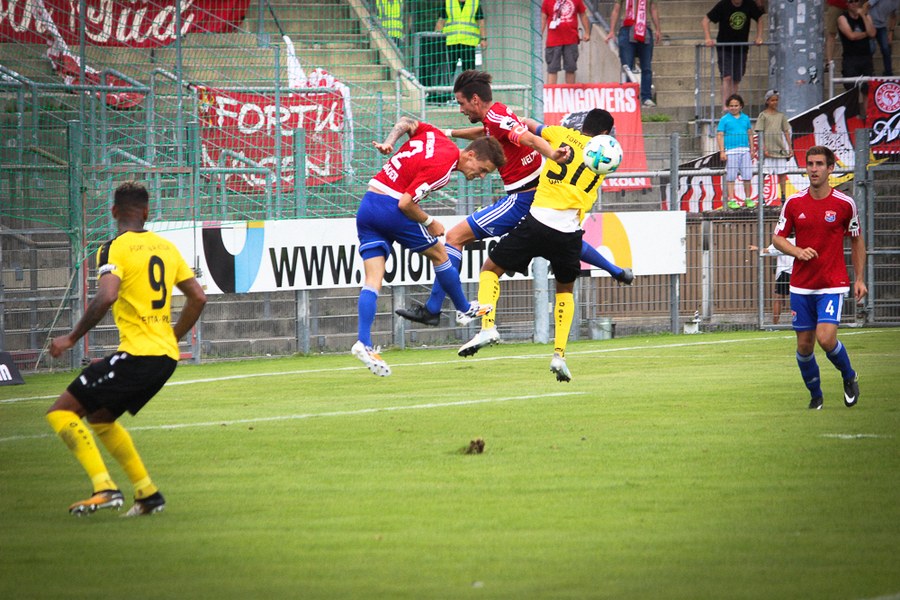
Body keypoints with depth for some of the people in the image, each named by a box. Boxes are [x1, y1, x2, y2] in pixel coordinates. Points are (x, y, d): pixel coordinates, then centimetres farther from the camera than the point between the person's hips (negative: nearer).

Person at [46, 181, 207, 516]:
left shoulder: (115, 249, -8)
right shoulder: (166, 247, 14)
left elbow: (106, 297, -24)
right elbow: (198, 298, 16)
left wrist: (72, 338, -15)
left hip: (136, 354, -8)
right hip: (166, 357, 8)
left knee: (61, 412, -3)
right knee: (99, 418, 25)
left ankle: (104, 488, -15)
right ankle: (147, 493, 21)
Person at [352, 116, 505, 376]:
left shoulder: (436, 137, 7)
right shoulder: (442, 168, -19)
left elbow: (407, 122, 23)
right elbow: (405, 203, -20)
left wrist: (389, 142, 14)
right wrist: (430, 223, -5)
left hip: (367, 207, 8)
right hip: (390, 208, -8)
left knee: (373, 280, 1)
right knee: (439, 255, 14)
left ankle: (364, 342, -11)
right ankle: (465, 310, 32)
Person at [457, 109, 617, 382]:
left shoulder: (562, 134, 10)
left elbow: (528, 124, 25)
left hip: (538, 219, -2)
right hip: (569, 232, 2)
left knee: (490, 269, 14)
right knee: (565, 290, 25)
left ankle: (487, 326, -9)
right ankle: (559, 353, 11)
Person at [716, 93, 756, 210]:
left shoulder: (745, 118, 12)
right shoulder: (724, 119, 1)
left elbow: (750, 134, 18)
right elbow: (720, 136, -1)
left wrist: (752, 149, 15)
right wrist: (722, 151, -9)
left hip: (745, 151, 3)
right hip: (731, 151, -3)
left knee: (747, 176, 4)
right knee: (731, 177, -1)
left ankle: (748, 199, 15)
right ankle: (731, 200, 3)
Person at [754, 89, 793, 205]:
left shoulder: (781, 115, 11)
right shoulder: (763, 115, -1)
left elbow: (786, 132, 12)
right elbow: (760, 133, -5)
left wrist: (790, 147, 5)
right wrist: (764, 148, -13)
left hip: (780, 148, 4)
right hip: (768, 150, -4)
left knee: (782, 173, 6)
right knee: (764, 174, -2)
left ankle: (783, 196, 12)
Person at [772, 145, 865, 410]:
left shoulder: (845, 204, -3)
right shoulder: (793, 203, 1)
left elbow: (857, 241, 9)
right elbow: (777, 238, 7)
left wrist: (859, 279, 6)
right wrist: (798, 251, -13)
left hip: (833, 284, -3)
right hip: (801, 286, 3)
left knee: (826, 338, -18)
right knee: (804, 345, 3)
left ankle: (849, 376, 11)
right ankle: (815, 395, 25)